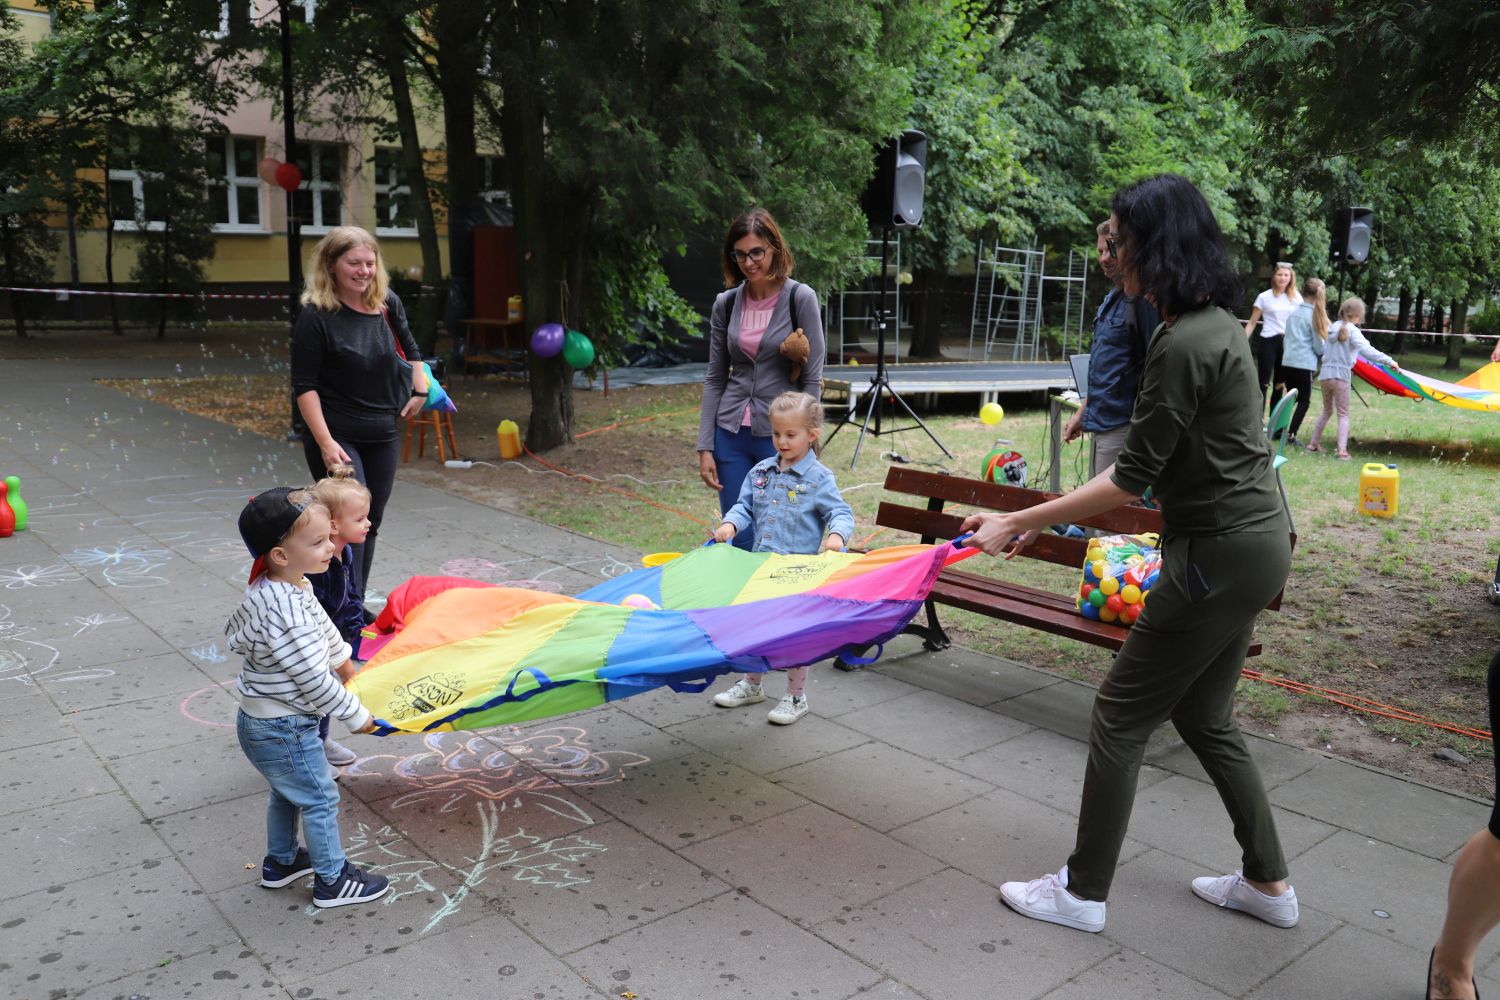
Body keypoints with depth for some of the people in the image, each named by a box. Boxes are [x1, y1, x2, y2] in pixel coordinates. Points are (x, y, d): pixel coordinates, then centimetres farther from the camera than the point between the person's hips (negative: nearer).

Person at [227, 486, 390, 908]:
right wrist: (356, 715, -16)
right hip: (283, 730, -10)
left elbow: (321, 625, 19)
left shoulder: (286, 587, -1)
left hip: (261, 723, 10)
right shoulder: (285, 611, -33)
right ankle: (332, 881, 24)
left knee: (287, 792, 28)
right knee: (320, 800, 8)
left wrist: (340, 657, 37)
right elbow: (314, 679, -29)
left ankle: (279, 863, 48)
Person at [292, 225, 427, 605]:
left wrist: (420, 388, 9)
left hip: (382, 434, 6)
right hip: (336, 436, -6)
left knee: (371, 523, 13)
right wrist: (326, 442, -21)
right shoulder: (315, 315, -13)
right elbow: (304, 386, -14)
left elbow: (409, 348, 21)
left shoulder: (387, 303, 1)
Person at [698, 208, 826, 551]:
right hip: (731, 434, 3)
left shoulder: (800, 298, -6)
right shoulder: (726, 303, 5)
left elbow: (812, 379, -6)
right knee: (739, 541, 7)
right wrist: (705, 447, 3)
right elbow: (714, 379, 9)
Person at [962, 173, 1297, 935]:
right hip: (1249, 540, 10)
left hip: (1220, 555, -10)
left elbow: (1131, 478, -20)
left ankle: (1083, 892, 15)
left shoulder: (1183, 345, -21)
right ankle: (1268, 882, 32)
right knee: (1203, 716, 19)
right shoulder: (1215, 324, 10)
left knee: (1122, 712, 1)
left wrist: (1017, 522, -16)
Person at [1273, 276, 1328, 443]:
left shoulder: (1294, 312, 9)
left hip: (1288, 362, 6)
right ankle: (1291, 434, -5)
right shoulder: (1314, 315, -7)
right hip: (1305, 363, -6)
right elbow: (1319, 345, -2)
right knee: (1304, 401, 2)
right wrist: (1322, 353, 16)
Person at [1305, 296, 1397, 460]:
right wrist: (1389, 361, -21)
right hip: (1341, 376, -5)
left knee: (1327, 410, 22)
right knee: (1343, 414, 1)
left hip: (1325, 375, 6)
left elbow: (1322, 348, 17)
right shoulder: (1352, 330, -10)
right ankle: (1342, 450, -9)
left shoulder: (1332, 328, 9)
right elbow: (1367, 350, -20)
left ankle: (1313, 443, 25)